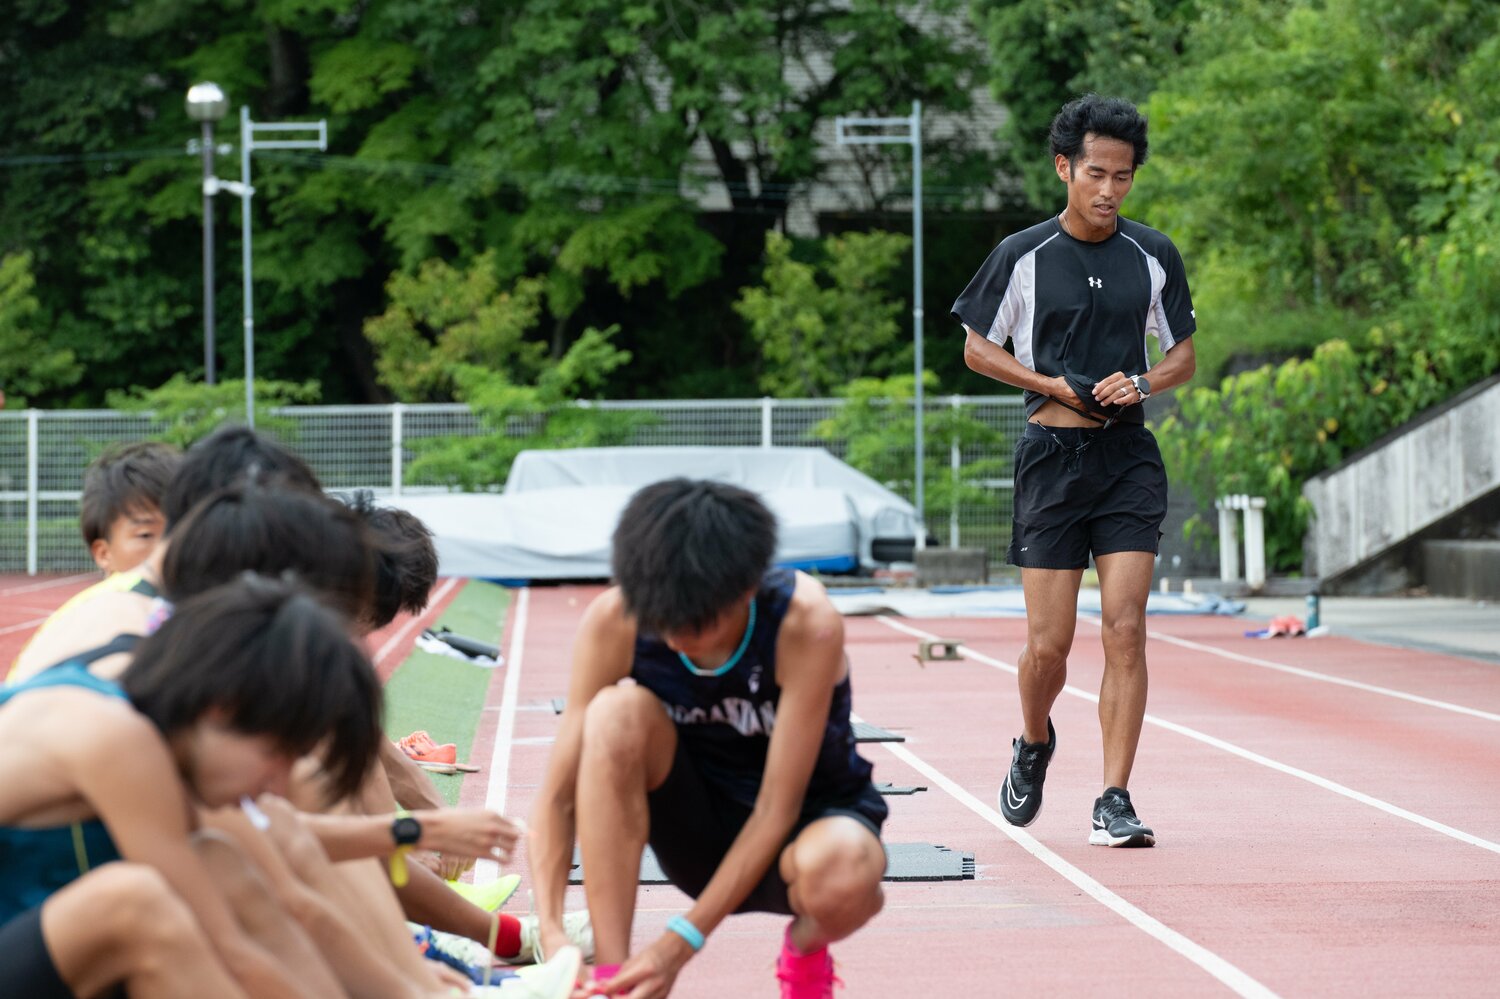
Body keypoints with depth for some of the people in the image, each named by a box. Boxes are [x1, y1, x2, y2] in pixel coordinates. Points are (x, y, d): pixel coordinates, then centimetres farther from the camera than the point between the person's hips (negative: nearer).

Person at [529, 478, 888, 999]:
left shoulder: (807, 624, -28)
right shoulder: (614, 621, -21)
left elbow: (777, 809, -26)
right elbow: (559, 795, -18)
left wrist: (680, 944, -30)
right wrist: (551, 931, -33)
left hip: (804, 820, -2)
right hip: (699, 831, 2)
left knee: (838, 875, -41)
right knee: (618, 713, -30)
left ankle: (806, 948, 0)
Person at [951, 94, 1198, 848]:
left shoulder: (1154, 256, 6)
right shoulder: (1023, 255, 0)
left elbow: (1182, 356, 14)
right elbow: (977, 348, 6)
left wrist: (1140, 384, -8)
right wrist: (1056, 385, -8)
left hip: (1128, 455, 1)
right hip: (1051, 454, -1)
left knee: (1125, 628, -9)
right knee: (1048, 643, -1)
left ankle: (1114, 802, -5)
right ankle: (1033, 745, 31)